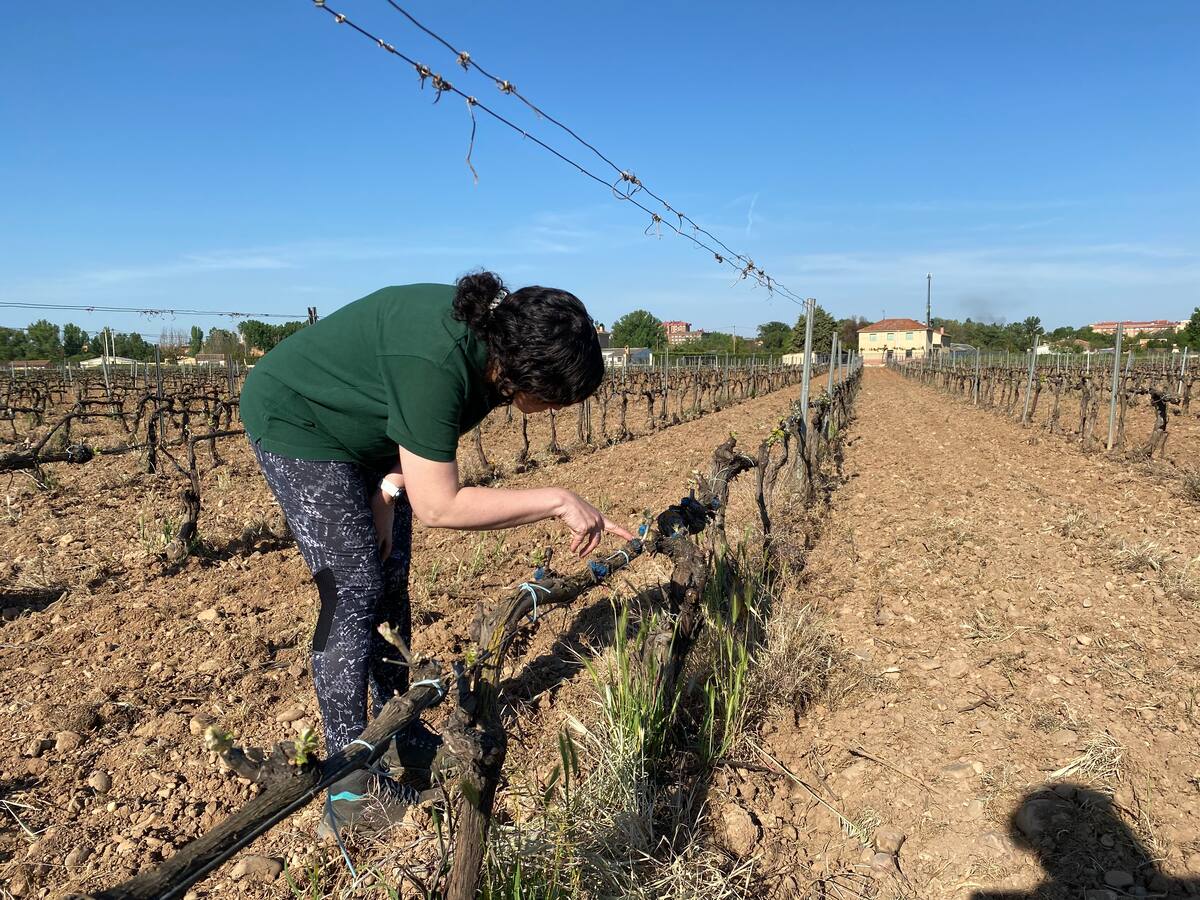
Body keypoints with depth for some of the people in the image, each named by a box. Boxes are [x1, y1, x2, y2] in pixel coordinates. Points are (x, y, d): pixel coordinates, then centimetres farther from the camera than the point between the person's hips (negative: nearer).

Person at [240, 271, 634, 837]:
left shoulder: (497, 337, -14)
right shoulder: (434, 364, -39)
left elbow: (436, 442, 2)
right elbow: (438, 506, -34)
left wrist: (388, 489, -10)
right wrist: (557, 502, -32)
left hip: (365, 431, 8)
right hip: (297, 425, -8)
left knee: (391, 584, 7)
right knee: (354, 593, -11)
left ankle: (396, 733, 23)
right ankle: (350, 787, 1)